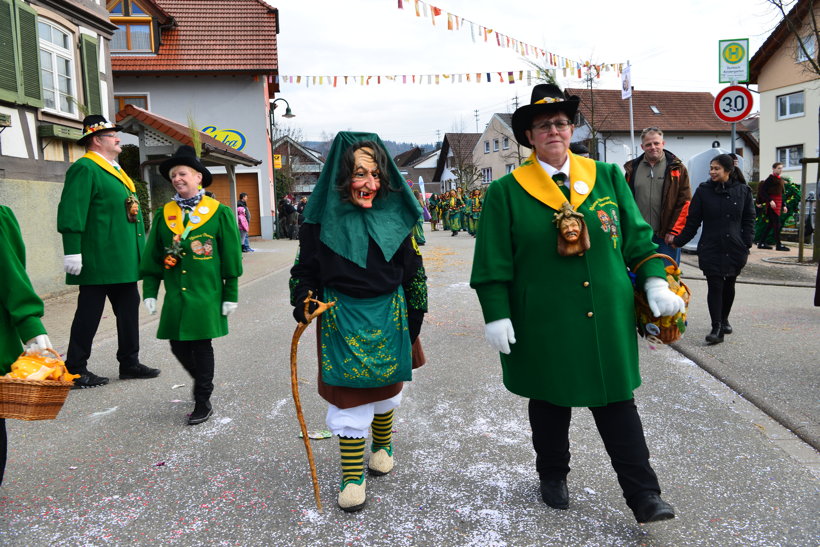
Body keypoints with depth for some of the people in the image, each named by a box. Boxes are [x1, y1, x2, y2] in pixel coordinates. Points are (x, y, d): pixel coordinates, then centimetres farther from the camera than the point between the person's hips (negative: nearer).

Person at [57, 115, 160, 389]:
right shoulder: (84, 168, -11)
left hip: (123, 260, 9)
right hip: (98, 260, -9)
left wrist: (139, 251, 22)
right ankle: (76, 371, 10)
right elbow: (71, 212, -18)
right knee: (89, 314, -1)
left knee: (129, 308, 14)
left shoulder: (114, 169, 19)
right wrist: (72, 252, -24)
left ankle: (129, 363, 24)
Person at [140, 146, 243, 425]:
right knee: (178, 345, 8)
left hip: (206, 295, -4)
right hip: (175, 295, 4)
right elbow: (152, 257, 11)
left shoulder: (219, 212, -3)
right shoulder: (164, 214, 8)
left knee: (201, 345, 0)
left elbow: (231, 256, -2)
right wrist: (149, 292, 5)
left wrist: (230, 294, -4)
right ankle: (202, 381, 35)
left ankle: (203, 401, 15)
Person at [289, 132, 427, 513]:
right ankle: (353, 476, 16)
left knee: (385, 385, 19)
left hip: (388, 316, 2)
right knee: (349, 394, 0)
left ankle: (382, 444, 46)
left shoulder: (394, 214, -5)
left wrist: (413, 322, 3)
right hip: (342, 319, -2)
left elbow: (412, 271, 2)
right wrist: (304, 304, -14)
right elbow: (304, 268, 2)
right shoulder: (323, 216, -7)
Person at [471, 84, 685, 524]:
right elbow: (493, 262, -4)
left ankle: (643, 495, 20)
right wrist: (496, 315, -8)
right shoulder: (506, 191, -2)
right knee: (550, 403, 14)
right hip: (543, 322, -1)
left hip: (608, 319, 2)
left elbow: (637, 237, 10)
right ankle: (553, 478, 36)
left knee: (617, 403, 9)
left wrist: (654, 281, -1)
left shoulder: (608, 177, 7)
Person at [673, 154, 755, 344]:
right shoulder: (704, 191, 0)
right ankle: (716, 328, -6)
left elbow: (749, 220, 6)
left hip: (735, 248, 2)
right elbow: (692, 221, 3)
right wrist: (678, 241, -1)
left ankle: (724, 319, 34)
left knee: (729, 285, 14)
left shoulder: (743, 191, 2)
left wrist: (746, 244, -2)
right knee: (714, 286, -7)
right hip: (711, 248, -2)